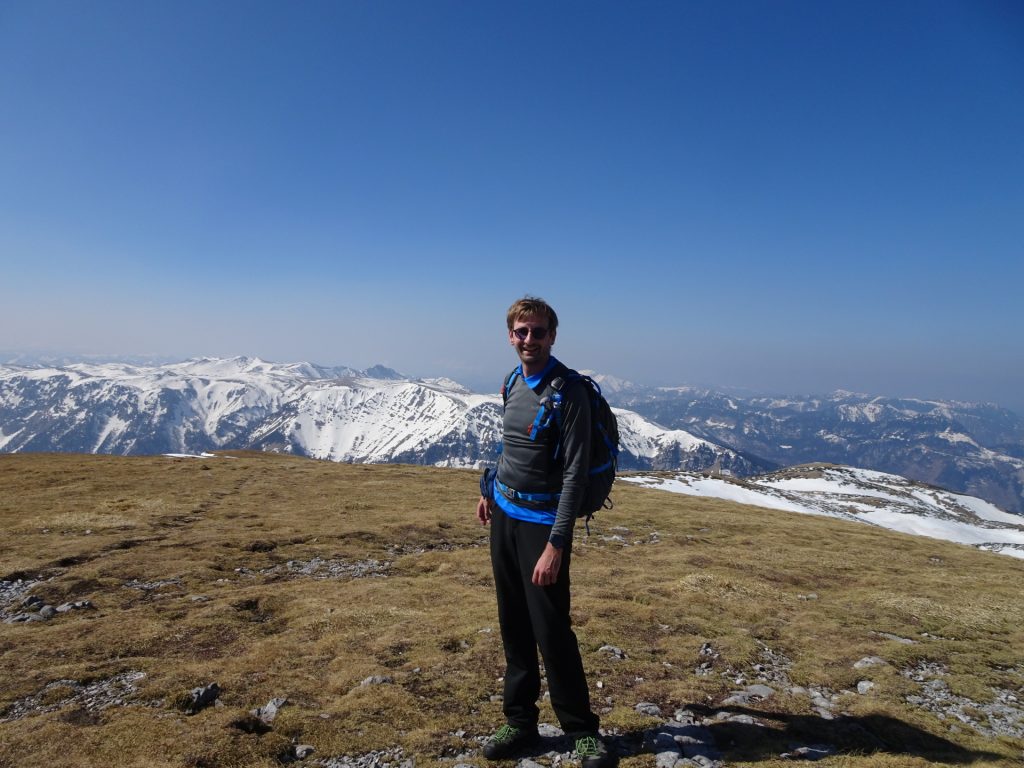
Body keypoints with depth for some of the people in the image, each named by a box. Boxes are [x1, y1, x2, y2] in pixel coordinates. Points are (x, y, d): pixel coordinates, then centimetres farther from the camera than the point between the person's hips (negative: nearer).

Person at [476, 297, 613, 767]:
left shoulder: (568, 392, -15)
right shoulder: (514, 383, 6)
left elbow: (575, 473, -19)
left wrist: (556, 543, -22)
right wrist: (491, 490, 25)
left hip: (541, 521, -6)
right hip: (503, 515, 7)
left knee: (551, 630, -1)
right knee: (513, 627, 13)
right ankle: (520, 722, 28)